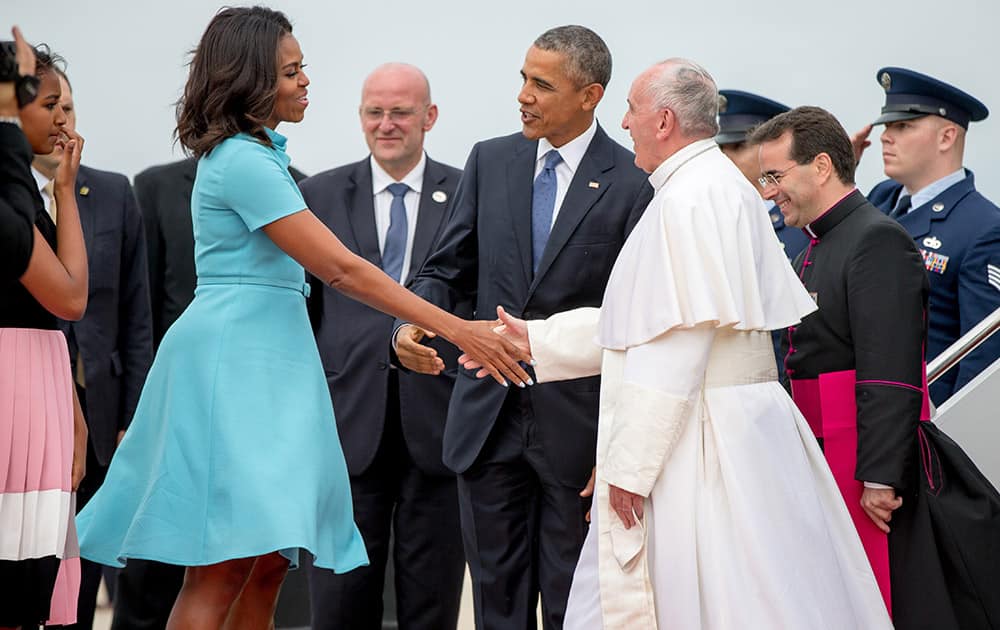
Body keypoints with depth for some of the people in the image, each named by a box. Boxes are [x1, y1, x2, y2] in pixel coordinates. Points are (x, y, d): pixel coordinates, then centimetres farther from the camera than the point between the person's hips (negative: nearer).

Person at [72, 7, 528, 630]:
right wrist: (456, 330, -19)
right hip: (233, 364, -10)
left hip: (263, 363, 10)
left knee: (268, 567, 5)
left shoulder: (252, 154, 18)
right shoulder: (244, 162, -13)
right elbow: (341, 268, -17)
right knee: (222, 572, -13)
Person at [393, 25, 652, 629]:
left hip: (577, 426, -4)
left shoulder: (632, 184, -7)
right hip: (489, 418, 4)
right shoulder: (491, 161, 7)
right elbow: (448, 269, 11)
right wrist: (412, 324, -12)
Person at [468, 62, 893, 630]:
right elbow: (645, 318, 22)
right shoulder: (715, 187, 17)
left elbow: (678, 342, -22)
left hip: (703, 444, -10)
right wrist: (534, 339, 25)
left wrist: (632, 464, -19)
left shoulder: (692, 197, -16)